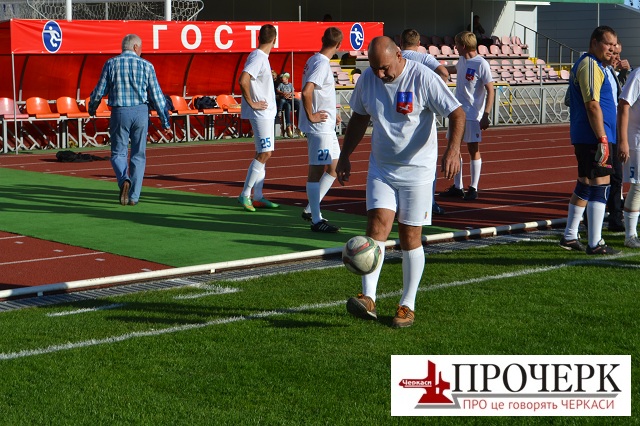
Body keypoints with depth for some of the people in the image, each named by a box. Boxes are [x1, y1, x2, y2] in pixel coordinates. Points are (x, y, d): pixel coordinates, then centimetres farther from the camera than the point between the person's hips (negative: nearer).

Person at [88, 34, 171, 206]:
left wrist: (91, 108, 22)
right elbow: (157, 95, 1)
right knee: (138, 155, 9)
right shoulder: (146, 65, 0)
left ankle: (124, 180, -20)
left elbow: (99, 91, 1)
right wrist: (165, 121, 8)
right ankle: (134, 196, 7)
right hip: (140, 112, 0)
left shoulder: (111, 64, 0)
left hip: (119, 113, 0)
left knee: (118, 153, 9)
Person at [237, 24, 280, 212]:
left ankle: (258, 197, 15)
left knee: (263, 154, 11)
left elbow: (246, 80, 24)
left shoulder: (261, 57, 12)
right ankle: (245, 195, -5)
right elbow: (243, 80, -29)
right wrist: (251, 103, -19)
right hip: (261, 113, -10)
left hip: (266, 113, 10)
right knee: (264, 153, -9)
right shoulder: (258, 58, -16)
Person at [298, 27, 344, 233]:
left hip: (326, 126, 10)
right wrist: (311, 116, -18)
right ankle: (316, 220, 1)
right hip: (319, 127, -10)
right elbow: (306, 92, -29)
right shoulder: (321, 64, -17)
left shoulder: (314, 60, 13)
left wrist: (331, 114, 18)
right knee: (316, 170, -4)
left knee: (334, 167, 16)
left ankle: (311, 210, 22)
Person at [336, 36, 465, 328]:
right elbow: (359, 118, 15)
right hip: (380, 168, 4)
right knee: (377, 225, -13)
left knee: (410, 238, 1)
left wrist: (453, 149, -33)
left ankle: (407, 306, 12)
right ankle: (368, 299, -19)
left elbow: (457, 113, -17)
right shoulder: (367, 79, 0)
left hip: (416, 171, -4)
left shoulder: (423, 78, -15)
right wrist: (344, 156, 15)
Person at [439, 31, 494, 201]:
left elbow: (490, 91, -14)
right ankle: (457, 187, 17)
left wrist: (486, 115, -19)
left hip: (473, 115, -7)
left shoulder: (481, 64, -14)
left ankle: (473, 188, 8)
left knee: (473, 150, -1)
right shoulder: (462, 60, 8)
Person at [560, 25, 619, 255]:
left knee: (585, 184, 16)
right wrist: (602, 139, -22)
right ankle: (595, 244, -8)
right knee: (600, 186, -9)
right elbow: (593, 105, -20)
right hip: (593, 137, -11)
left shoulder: (587, 64, 19)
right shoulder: (591, 65, -13)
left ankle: (570, 236, 22)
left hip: (583, 137, 11)